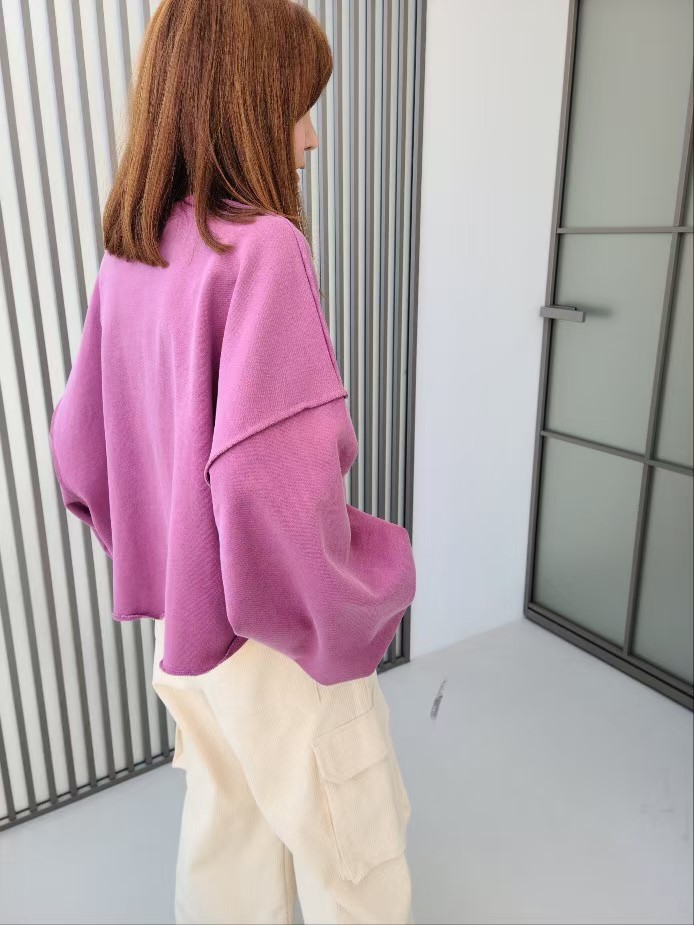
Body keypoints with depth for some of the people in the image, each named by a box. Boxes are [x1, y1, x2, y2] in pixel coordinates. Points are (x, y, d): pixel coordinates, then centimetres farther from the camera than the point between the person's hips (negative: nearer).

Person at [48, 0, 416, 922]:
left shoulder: (126, 256, 0)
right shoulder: (262, 248, -24)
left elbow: (78, 446, 6)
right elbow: (273, 488, -34)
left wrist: (161, 553, 16)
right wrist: (377, 576, -16)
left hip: (183, 627, 7)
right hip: (280, 636, -7)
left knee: (226, 824, 28)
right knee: (352, 850, 19)